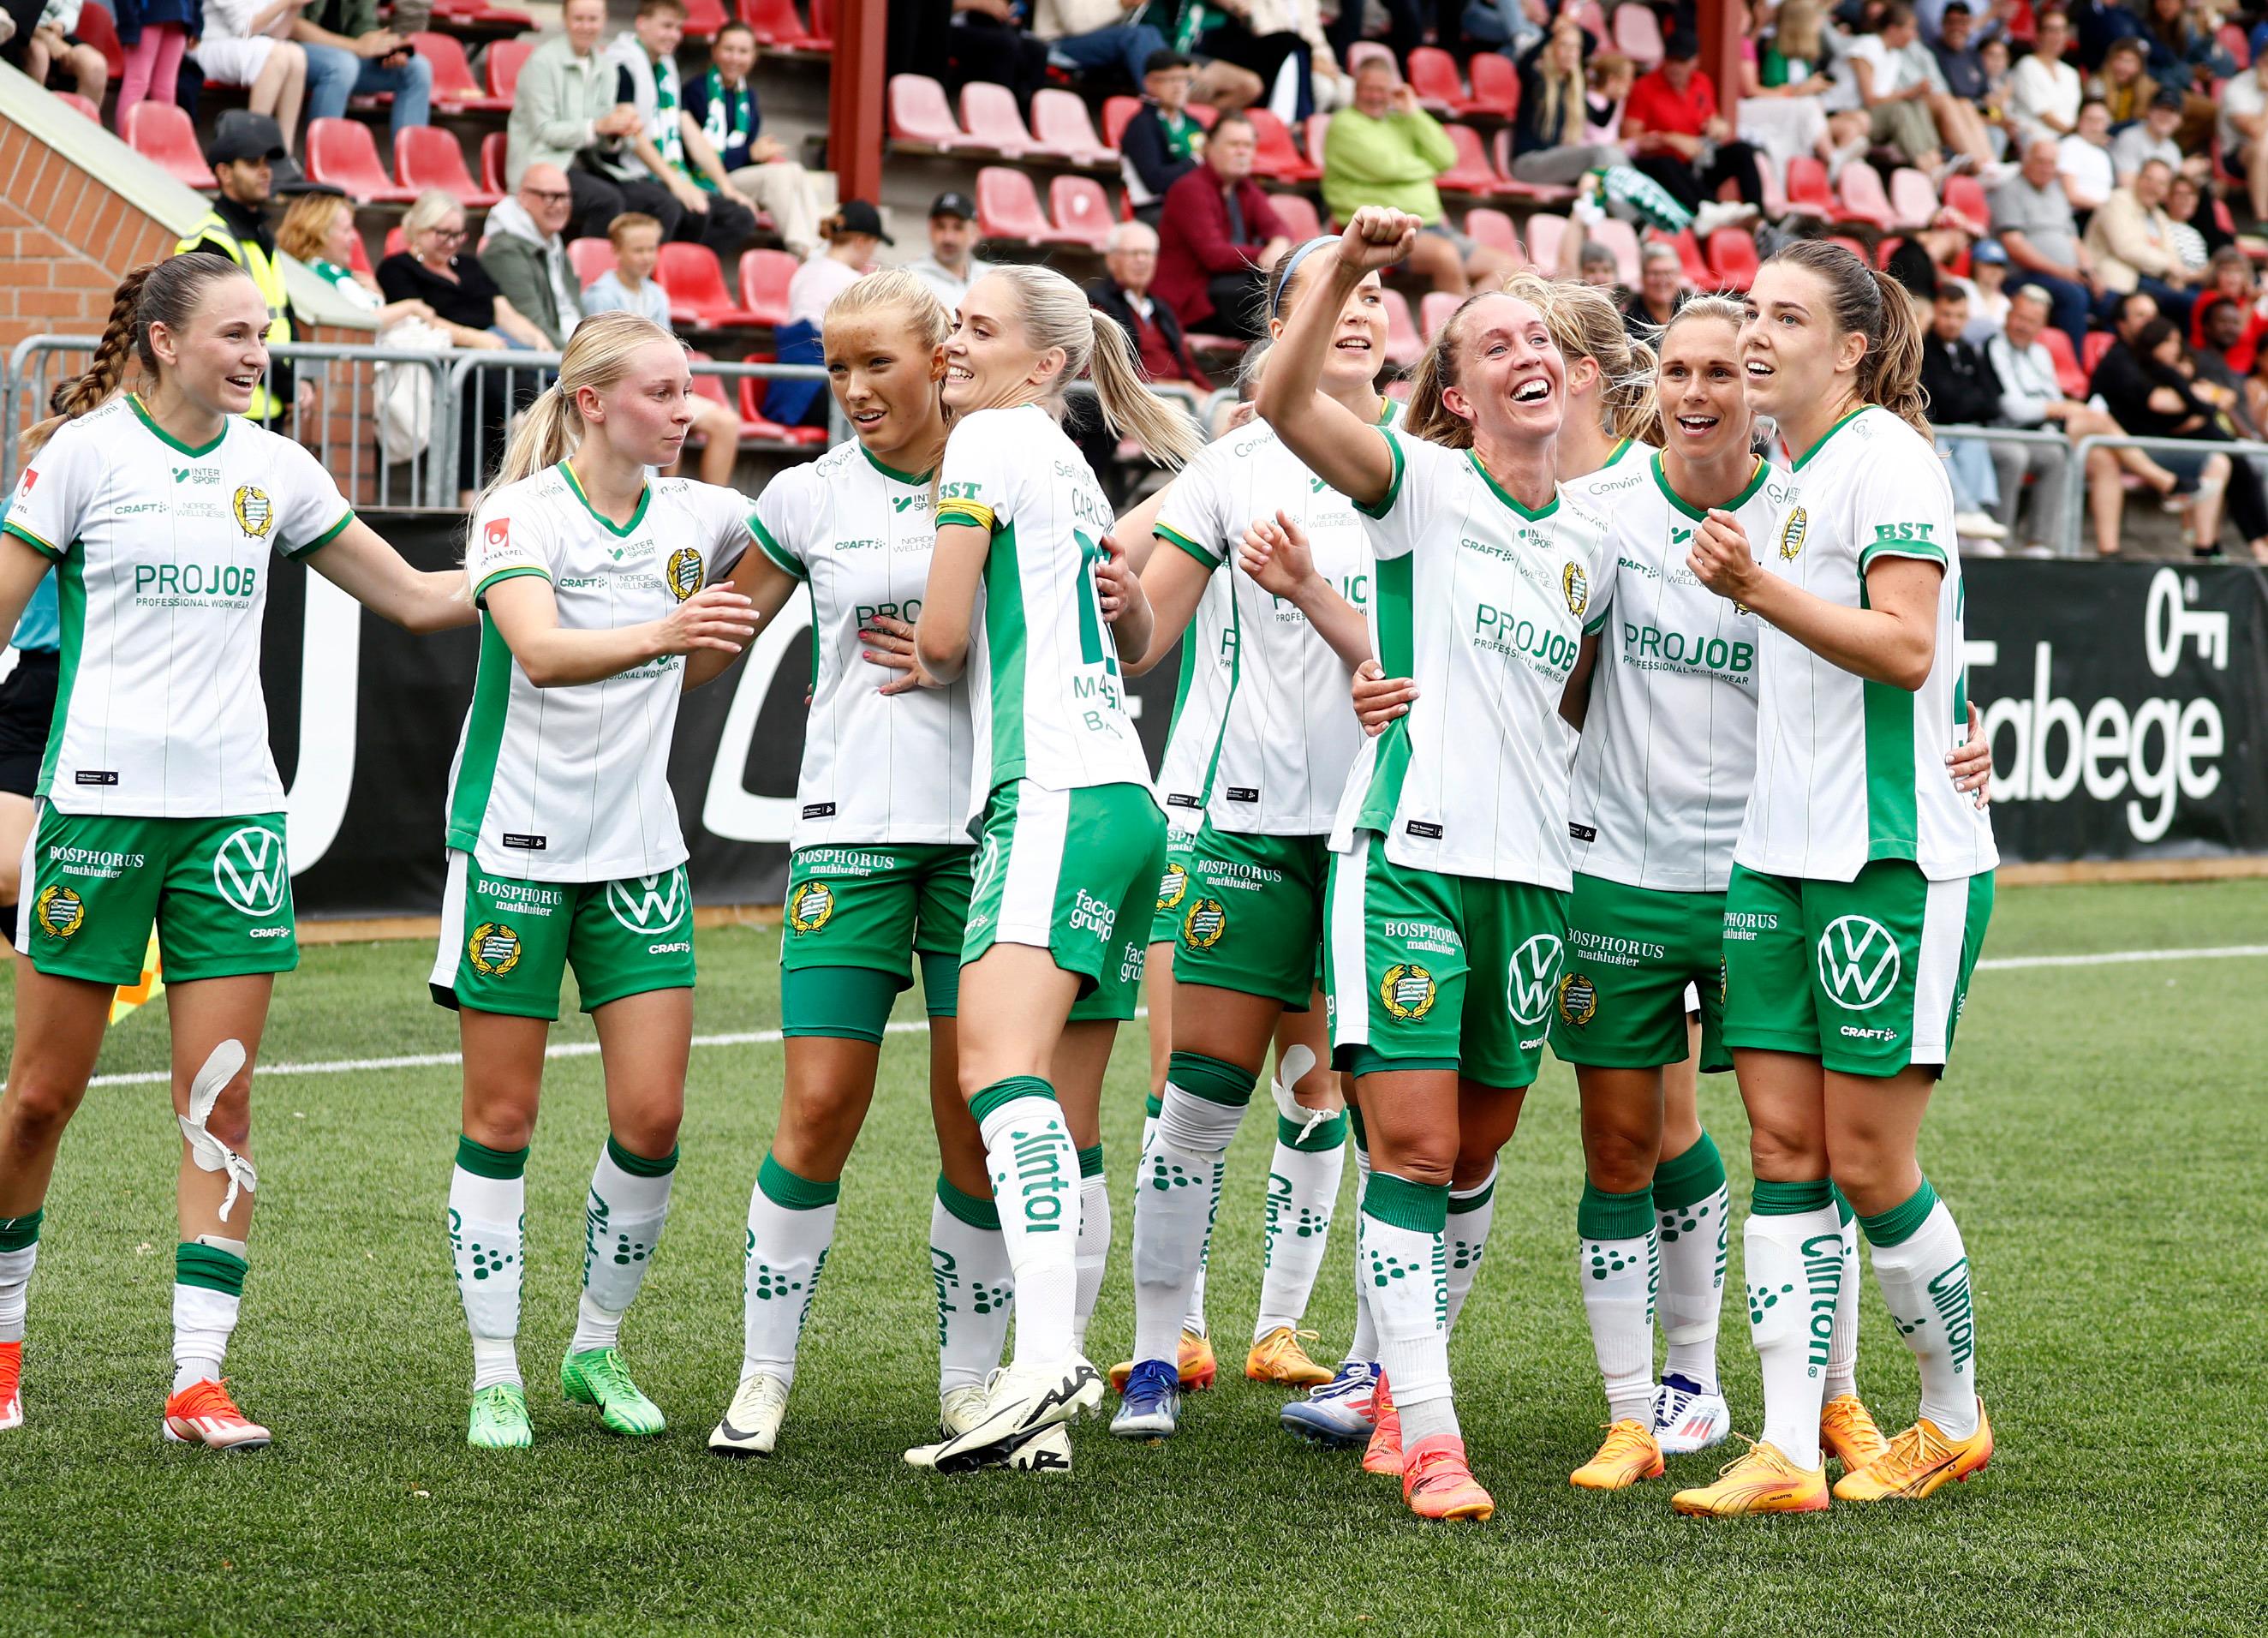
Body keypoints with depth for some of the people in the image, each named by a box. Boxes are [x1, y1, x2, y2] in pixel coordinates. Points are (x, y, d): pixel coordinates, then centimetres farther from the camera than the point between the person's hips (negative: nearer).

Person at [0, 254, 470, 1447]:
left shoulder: (273, 470, 9)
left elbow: (414, 597, 17)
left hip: (232, 807, 3)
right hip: (100, 799, -3)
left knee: (220, 1101, -3)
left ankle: (198, 1381, -2)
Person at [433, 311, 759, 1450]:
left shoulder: (697, 516, 4)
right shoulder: (518, 513, -12)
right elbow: (538, 649, -30)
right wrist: (658, 634, -47)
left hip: (639, 853, 4)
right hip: (515, 843, -4)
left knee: (652, 1116, -2)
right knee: (502, 1116, 1)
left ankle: (599, 1347, 16)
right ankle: (495, 1375, 8)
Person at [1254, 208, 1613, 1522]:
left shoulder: (1589, 536, 13)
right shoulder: (1423, 486, -2)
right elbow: (1286, 401, -18)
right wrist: (1347, 272, -29)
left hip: (1534, 869, 5)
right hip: (1411, 854, -5)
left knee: (1476, 1148, 10)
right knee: (1412, 1146, -9)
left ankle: (1403, 1380, 26)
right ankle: (1428, 1438, -8)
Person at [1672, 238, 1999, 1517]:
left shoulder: (1887, 456, -10)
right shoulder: (1790, 472, 16)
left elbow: (1904, 647, -20)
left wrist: (1759, 588, -25)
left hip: (1893, 860, -8)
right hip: (1782, 855, 8)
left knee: (1868, 1162, -4)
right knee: (1783, 1152, 1)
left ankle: (1955, 1419, 15)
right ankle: (1789, 1454, 0)